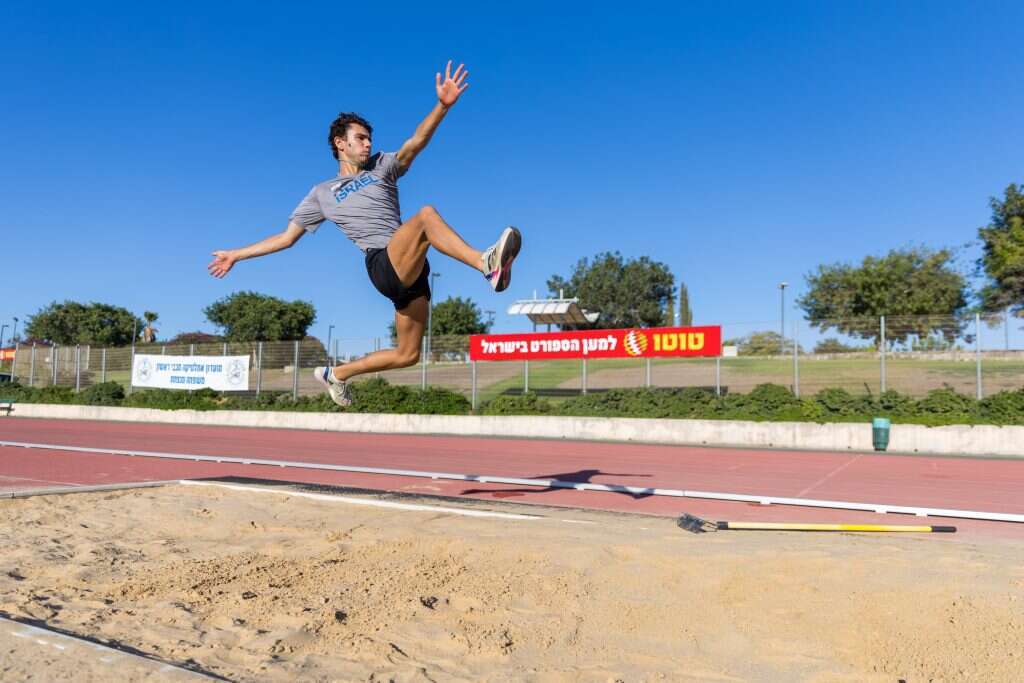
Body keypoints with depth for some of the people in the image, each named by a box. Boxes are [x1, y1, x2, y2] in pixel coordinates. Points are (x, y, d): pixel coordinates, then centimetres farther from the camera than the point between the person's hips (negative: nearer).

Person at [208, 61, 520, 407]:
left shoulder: (382, 166, 23)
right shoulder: (322, 193, 19)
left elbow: (416, 142, 4)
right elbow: (286, 237, 25)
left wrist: (442, 105, -13)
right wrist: (236, 255, 24)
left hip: (411, 269, 4)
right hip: (382, 264, -4)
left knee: (408, 354, 8)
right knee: (427, 214, -29)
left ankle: (336, 374, 28)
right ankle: (487, 264, -48)